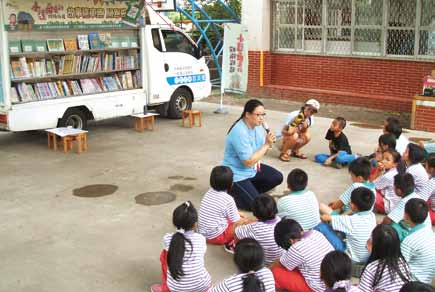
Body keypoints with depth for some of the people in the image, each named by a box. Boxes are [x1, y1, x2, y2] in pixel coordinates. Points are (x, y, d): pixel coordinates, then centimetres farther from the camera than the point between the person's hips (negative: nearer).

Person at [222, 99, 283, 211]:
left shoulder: (257, 126, -3)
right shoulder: (239, 132, -29)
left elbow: (261, 151, 7)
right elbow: (249, 162, -28)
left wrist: (269, 143, -16)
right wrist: (266, 144, -24)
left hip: (252, 169, 9)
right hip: (237, 175, -9)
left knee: (277, 177, 4)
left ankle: (250, 191, 14)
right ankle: (231, 193, 7)